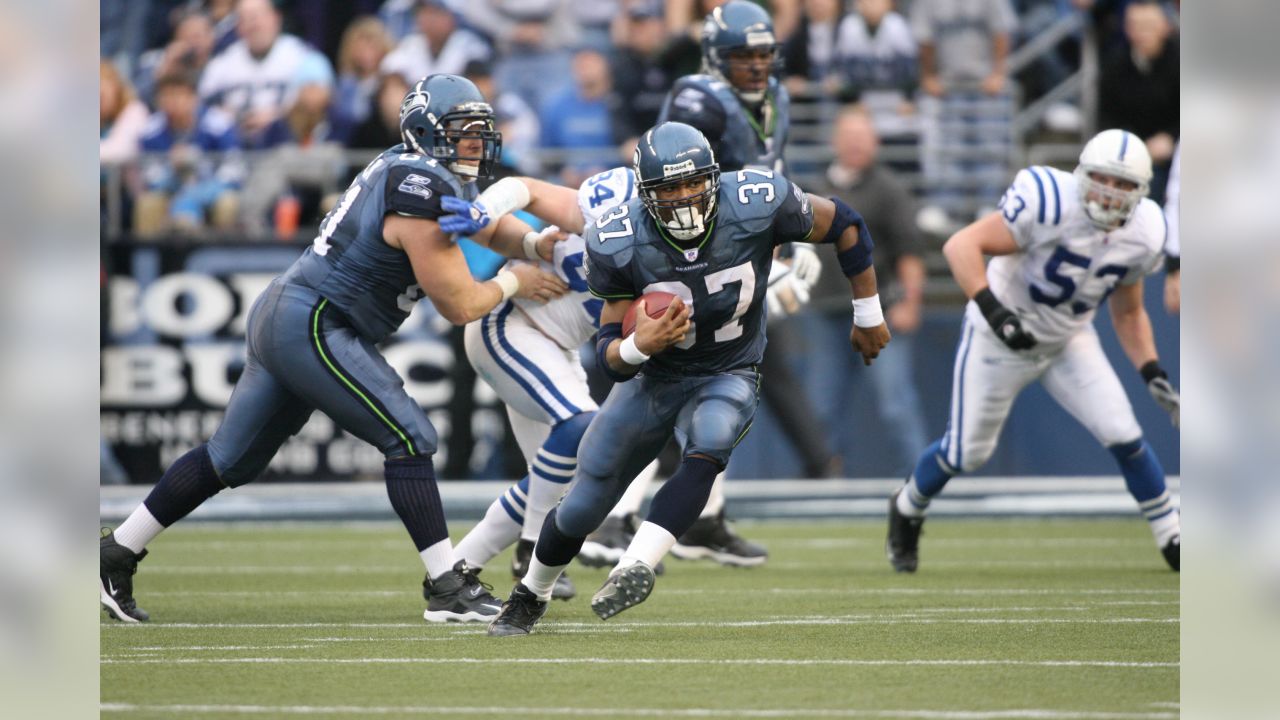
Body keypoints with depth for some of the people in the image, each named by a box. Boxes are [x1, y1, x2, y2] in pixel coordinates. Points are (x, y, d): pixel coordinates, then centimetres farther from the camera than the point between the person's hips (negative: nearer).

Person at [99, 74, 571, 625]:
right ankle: (446, 588, -10)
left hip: (281, 316, 10)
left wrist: (534, 242, 1)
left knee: (231, 459, 16)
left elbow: (490, 226, 21)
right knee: (409, 439, -10)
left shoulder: (407, 171, 12)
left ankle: (115, 555, 21)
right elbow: (459, 306, -13)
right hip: (313, 326, -10)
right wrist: (513, 283, 3)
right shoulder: (421, 195, -17)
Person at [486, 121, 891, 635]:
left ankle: (636, 567, -41)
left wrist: (868, 316, 2)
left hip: (727, 379, -1)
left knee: (707, 449, -36)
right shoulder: (619, 246, -24)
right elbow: (610, 356, -16)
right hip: (651, 377, 1)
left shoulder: (756, 205, -25)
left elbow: (844, 225, -7)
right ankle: (530, 597, 36)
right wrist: (637, 347, -41)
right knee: (582, 508, 7)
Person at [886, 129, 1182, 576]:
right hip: (1001, 338, -4)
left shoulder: (1141, 237, -10)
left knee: (1124, 437, -8)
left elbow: (1128, 313, 7)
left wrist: (1153, 375, -4)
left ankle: (1171, 539, 9)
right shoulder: (1051, 207, -31)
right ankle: (907, 510, 36)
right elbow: (961, 245, -31)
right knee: (967, 452, 5)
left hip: (1069, 342, 4)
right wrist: (993, 311, -41)